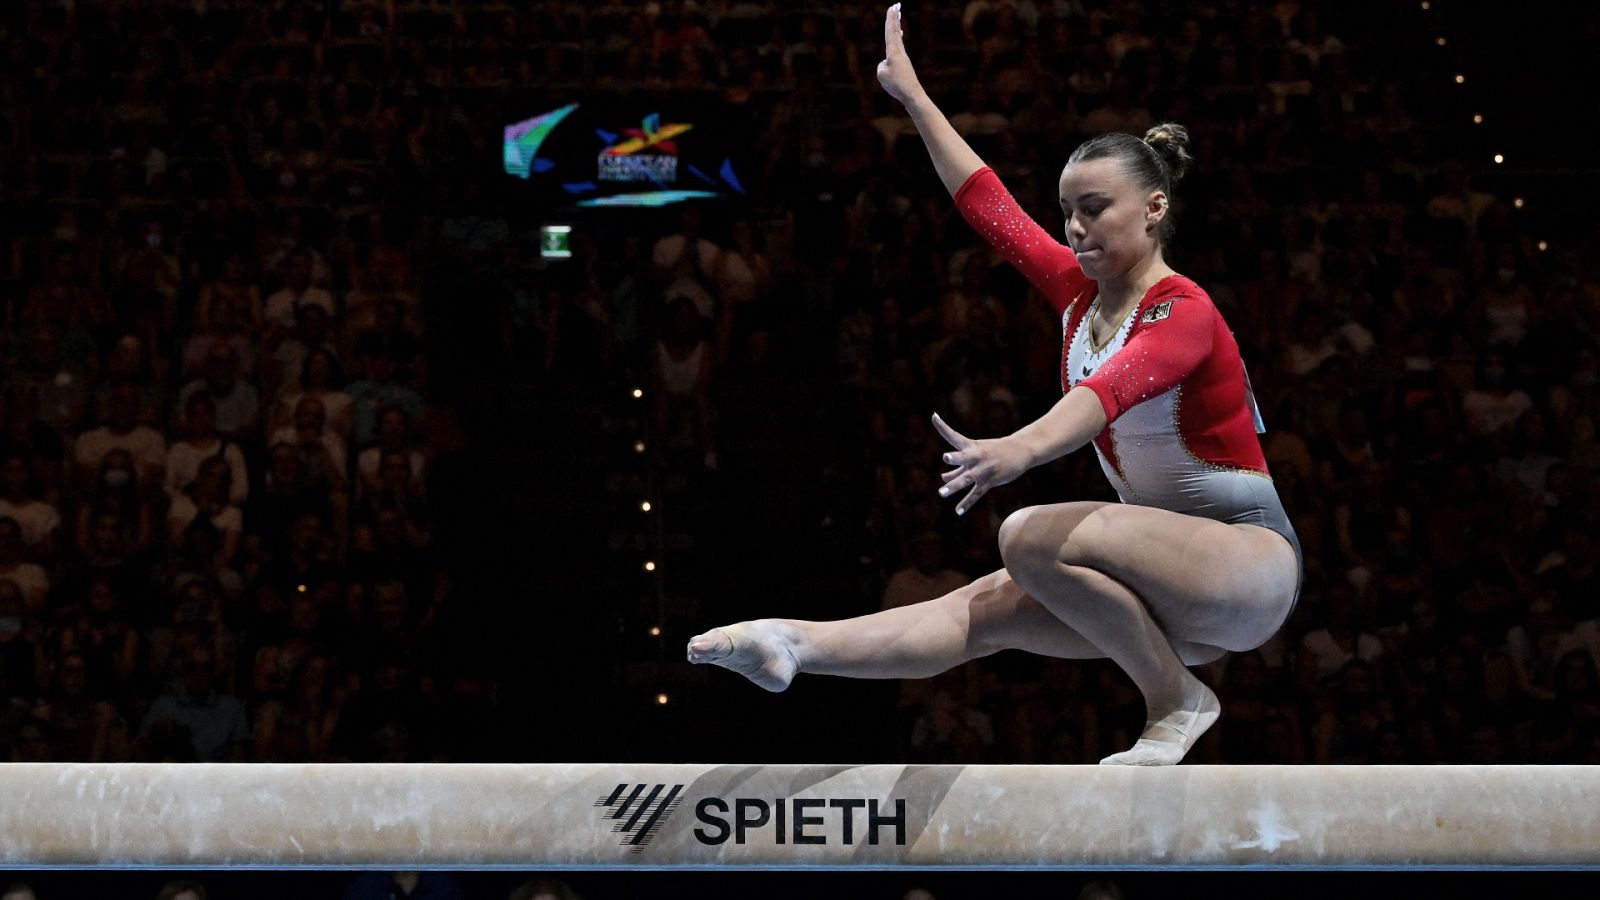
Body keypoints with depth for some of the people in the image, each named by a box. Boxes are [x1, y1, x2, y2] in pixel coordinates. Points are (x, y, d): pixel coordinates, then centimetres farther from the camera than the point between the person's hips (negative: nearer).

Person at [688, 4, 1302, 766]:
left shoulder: (1183, 312, -16)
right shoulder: (1079, 291, 8)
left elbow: (1115, 388, -37)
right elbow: (988, 204, 16)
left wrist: (1019, 450, -55)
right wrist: (913, 97, 19)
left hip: (1249, 560, -8)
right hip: (1170, 575, 8)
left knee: (1033, 537, -29)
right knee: (988, 606, -12)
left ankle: (1177, 702, -17)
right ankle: (793, 646, -23)